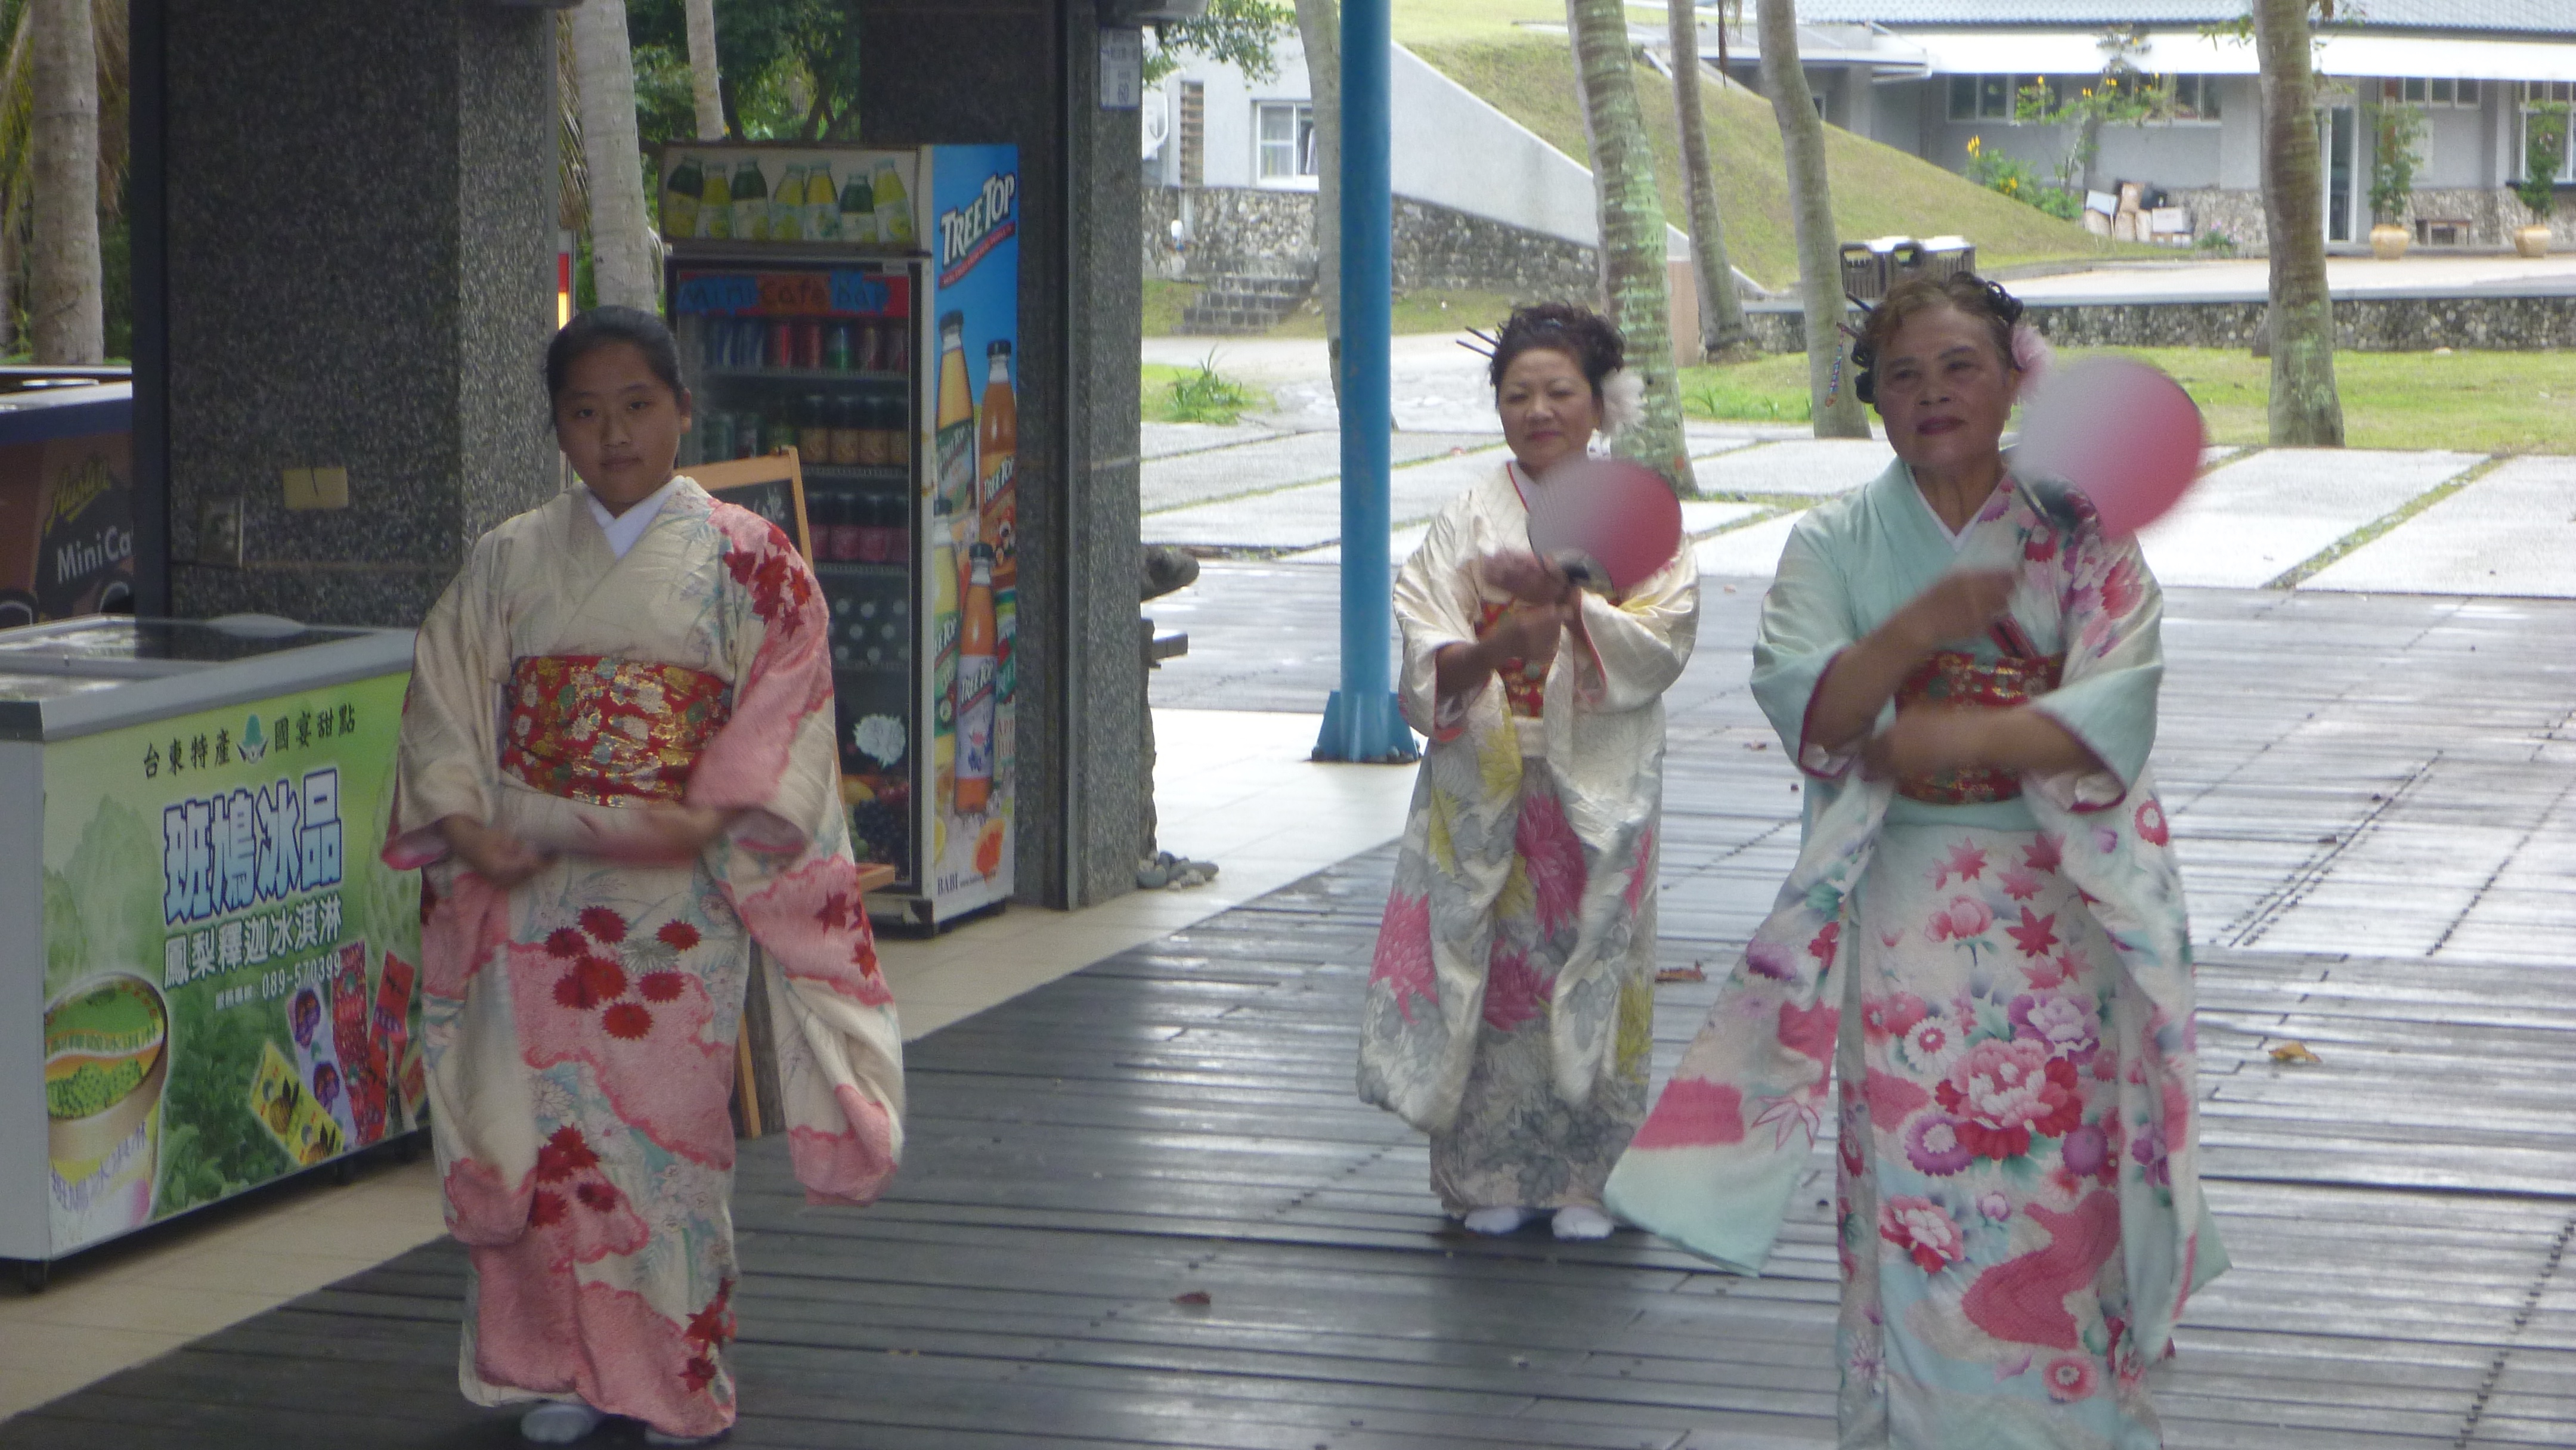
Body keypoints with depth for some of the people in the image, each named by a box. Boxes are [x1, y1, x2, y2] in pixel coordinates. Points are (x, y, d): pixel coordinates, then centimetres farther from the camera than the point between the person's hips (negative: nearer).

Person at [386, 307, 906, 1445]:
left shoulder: (748, 562, 2)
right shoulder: (509, 562, 9)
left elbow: (787, 713, -4)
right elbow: (443, 704, 8)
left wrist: (709, 818, -19)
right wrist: (468, 826, -8)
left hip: (678, 893, -2)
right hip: (531, 886, 2)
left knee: (668, 1125, -1)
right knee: (537, 1126, -1)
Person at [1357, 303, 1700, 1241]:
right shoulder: (1467, 522, 7)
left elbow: (1663, 642, -8)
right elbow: (1424, 654, -3)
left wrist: (1566, 601, -22)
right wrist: (1493, 650, -23)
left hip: (1598, 789, -1)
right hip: (1485, 785, 1)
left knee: (1589, 966, -1)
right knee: (1489, 968, 0)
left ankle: (1584, 1177, 9)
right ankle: (1492, 1173, 10)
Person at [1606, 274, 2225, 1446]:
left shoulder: (2081, 533, 3)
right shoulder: (1833, 545, 6)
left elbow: (2116, 710, -10)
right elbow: (1803, 707, -9)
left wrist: (1944, 741, -18)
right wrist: (1917, 629, -25)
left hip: (2055, 917, -1)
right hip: (1898, 912, 1)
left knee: (2054, 1201, -2)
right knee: (1910, 1202, 0)